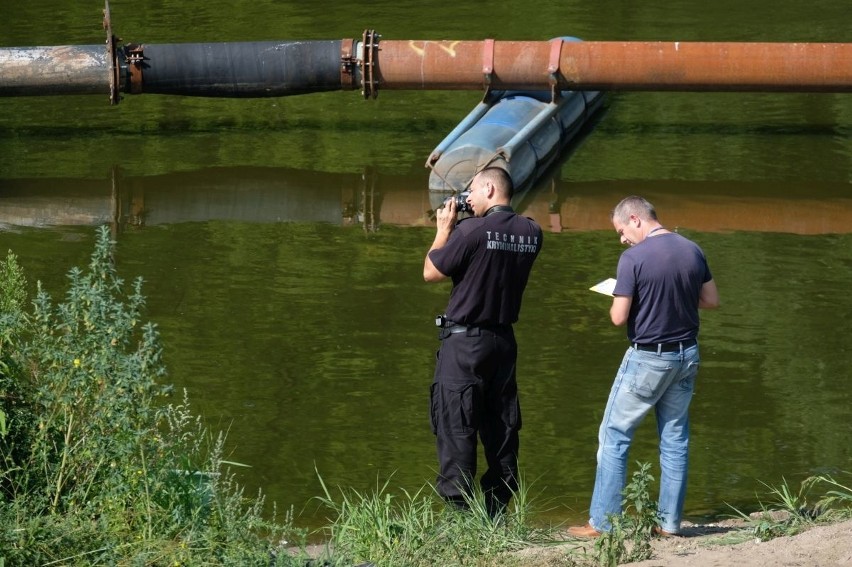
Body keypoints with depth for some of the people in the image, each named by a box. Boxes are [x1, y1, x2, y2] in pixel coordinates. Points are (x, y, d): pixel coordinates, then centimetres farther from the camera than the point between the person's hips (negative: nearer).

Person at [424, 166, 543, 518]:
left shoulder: (471, 231, -17)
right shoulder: (531, 233, 2)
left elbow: (431, 273, -7)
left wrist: (444, 229, 4)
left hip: (465, 342, -6)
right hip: (504, 340, 6)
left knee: (455, 429, -2)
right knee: (502, 429, 12)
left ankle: (459, 512, -5)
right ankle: (495, 514, 15)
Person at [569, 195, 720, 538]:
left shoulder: (633, 258, -17)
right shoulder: (692, 251, 1)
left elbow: (619, 317, -17)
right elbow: (712, 301, 10)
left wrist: (616, 301, 4)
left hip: (647, 359, -6)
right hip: (686, 355, 6)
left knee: (614, 436, 4)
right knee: (675, 439, 11)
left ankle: (601, 523, 4)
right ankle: (670, 522, 13)